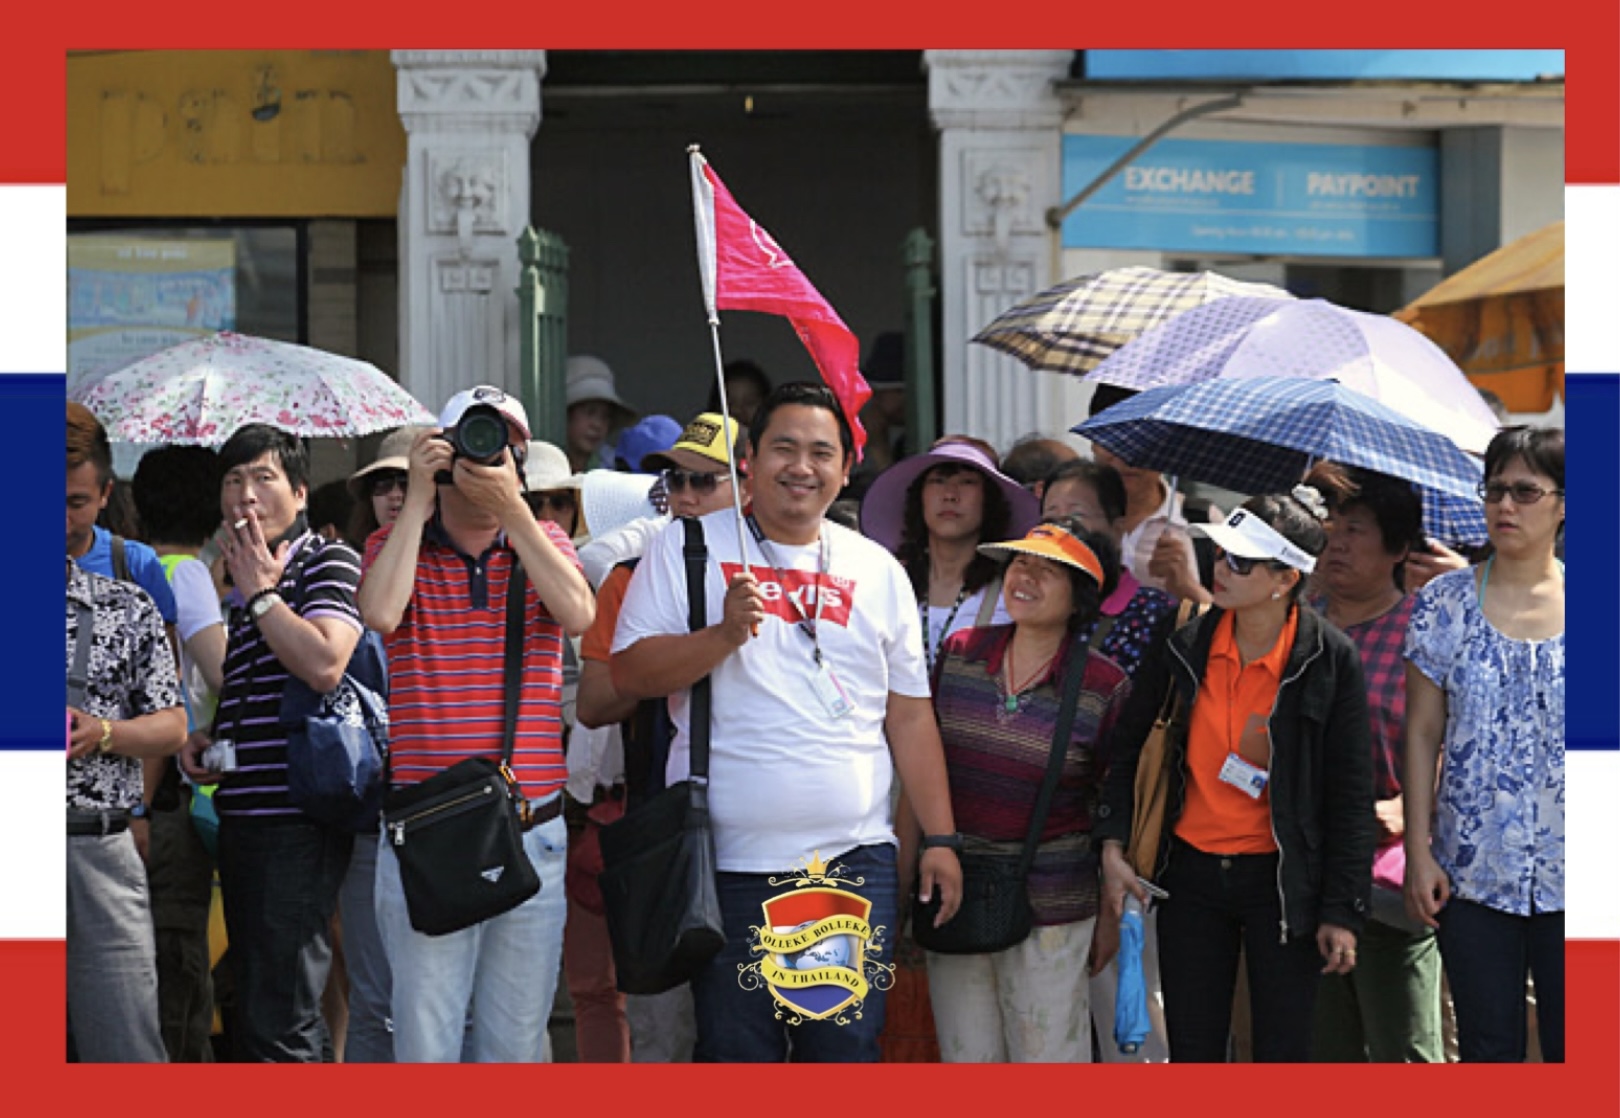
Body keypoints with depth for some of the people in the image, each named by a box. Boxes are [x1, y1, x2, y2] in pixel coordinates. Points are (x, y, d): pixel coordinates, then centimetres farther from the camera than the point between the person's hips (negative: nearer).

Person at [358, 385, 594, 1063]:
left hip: (533, 830, 2)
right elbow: (381, 613, -16)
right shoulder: (397, 543, 5)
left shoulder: (543, 542, 9)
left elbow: (577, 614, -11)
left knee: (517, 1038, 9)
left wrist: (511, 508, -14)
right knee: (425, 1037, -2)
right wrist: (418, 498, -11)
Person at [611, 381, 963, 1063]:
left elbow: (909, 714, 14)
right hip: (729, 862, -2)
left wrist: (940, 838, 10)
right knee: (736, 1055, 3)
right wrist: (725, 634, -18)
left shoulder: (877, 571, 12)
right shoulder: (686, 549, 3)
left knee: (848, 1050, 2)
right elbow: (629, 674, -3)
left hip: (854, 859, 2)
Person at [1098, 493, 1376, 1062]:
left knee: (1283, 1052, 2)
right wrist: (1112, 848, 1)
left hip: (1281, 881, -3)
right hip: (1191, 875, 3)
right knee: (1192, 1053, 8)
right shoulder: (1185, 647, -1)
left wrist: (1341, 910, -7)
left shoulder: (1330, 661, -9)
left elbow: (1350, 794, -5)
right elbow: (1128, 749, 11)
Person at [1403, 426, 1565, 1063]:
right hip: (1473, 874, 0)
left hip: (1570, 878, 0)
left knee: (1568, 1044, 2)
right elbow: (1422, 732, 4)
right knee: (1488, 1051, 6)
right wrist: (1418, 851, -1)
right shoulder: (1445, 604, 2)